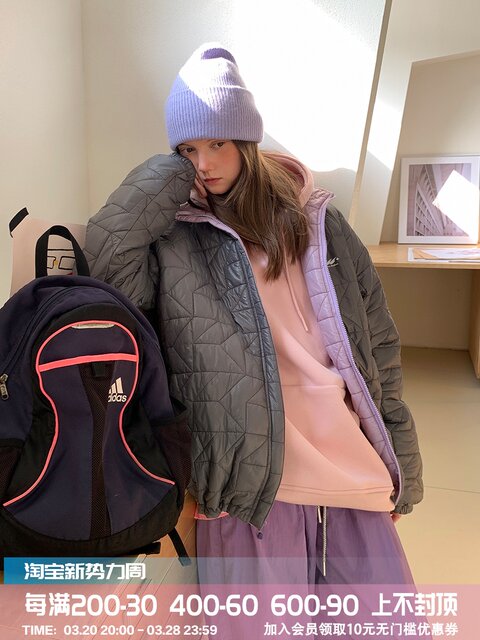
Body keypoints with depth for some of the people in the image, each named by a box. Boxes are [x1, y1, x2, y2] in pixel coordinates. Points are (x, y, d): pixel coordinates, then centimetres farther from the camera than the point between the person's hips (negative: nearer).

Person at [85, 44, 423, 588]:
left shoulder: (317, 221, 7)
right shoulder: (171, 237, -1)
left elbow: (378, 345, 9)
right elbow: (104, 268, -23)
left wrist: (400, 464, 10)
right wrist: (174, 171, -11)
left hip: (354, 479, 4)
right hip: (250, 486, -3)